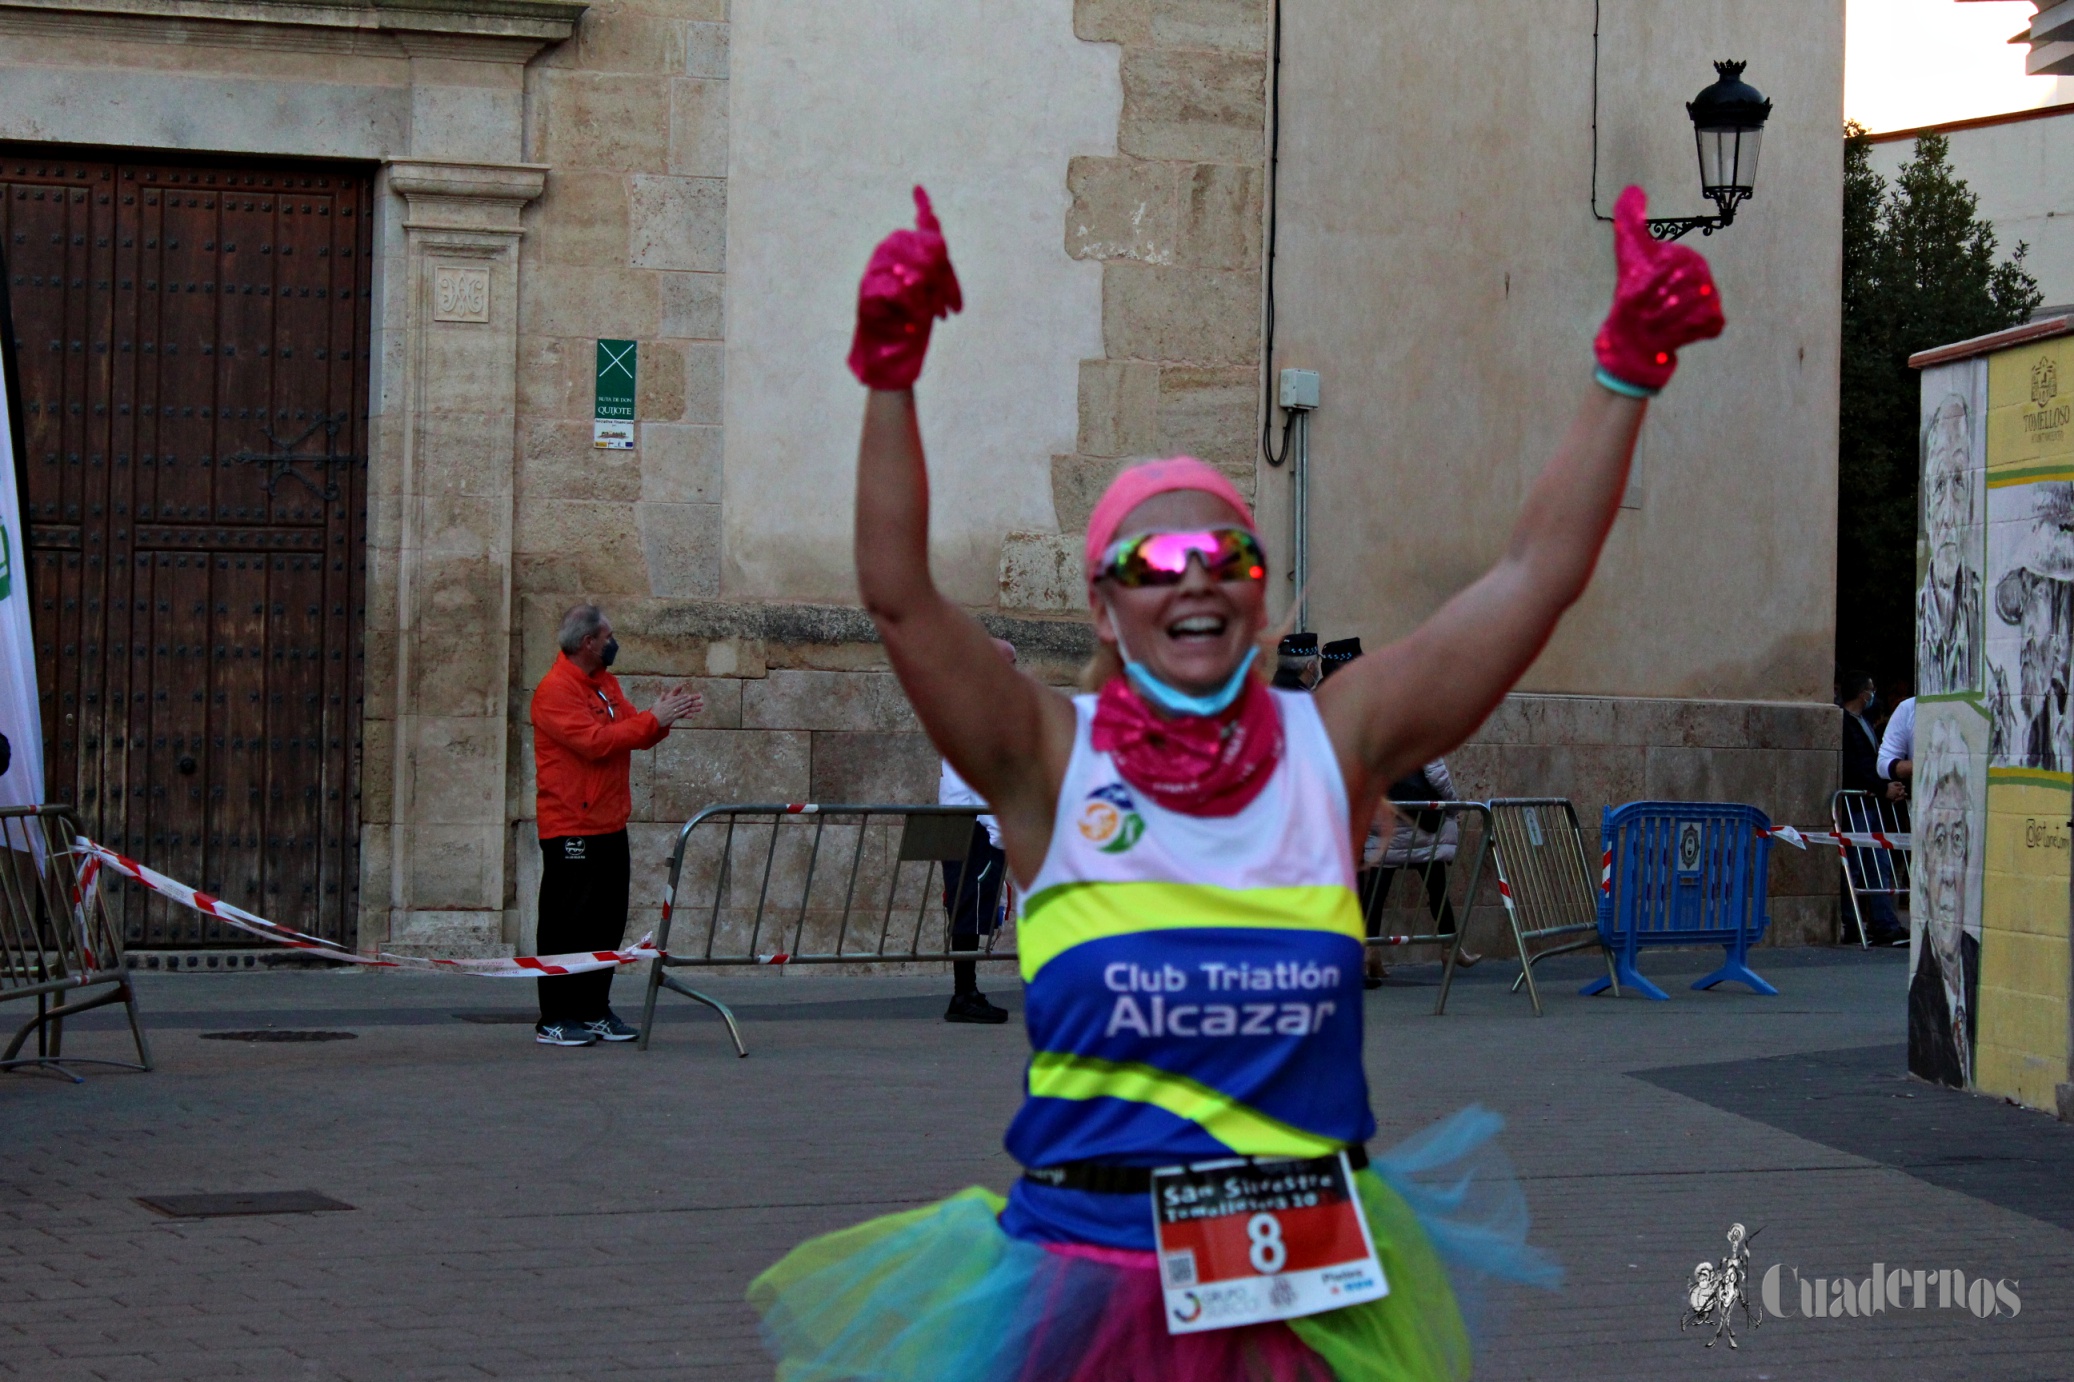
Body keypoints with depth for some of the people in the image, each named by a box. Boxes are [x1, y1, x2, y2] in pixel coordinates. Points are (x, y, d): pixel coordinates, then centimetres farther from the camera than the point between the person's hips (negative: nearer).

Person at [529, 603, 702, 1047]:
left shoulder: (605, 684, 17)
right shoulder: (556, 690, -13)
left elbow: (634, 735, 21)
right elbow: (595, 742, -22)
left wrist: (666, 715, 1)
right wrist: (654, 719, -17)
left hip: (610, 826, 9)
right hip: (571, 829, -9)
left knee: (607, 925, 10)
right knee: (568, 926, -6)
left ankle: (595, 1011, 17)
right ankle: (554, 1021, -3)